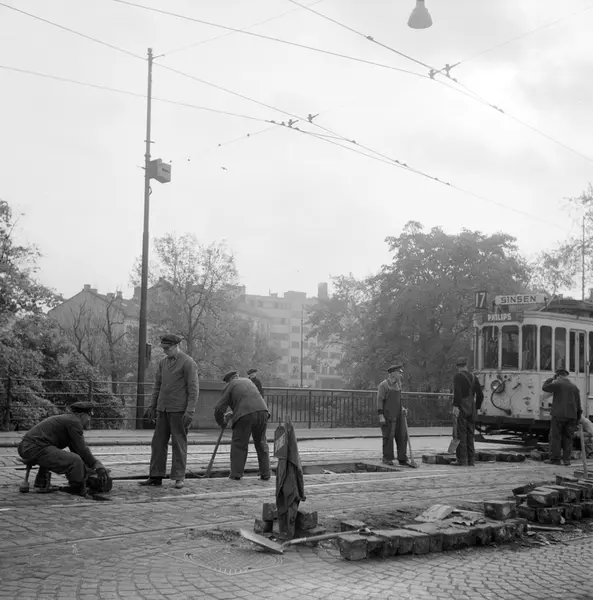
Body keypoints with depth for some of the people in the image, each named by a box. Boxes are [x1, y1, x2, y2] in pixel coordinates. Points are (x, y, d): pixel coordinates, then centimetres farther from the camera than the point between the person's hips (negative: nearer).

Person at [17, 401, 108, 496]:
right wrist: (95, 464, 6)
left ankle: (42, 483, 29)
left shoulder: (67, 419, 27)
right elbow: (82, 449, -7)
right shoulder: (74, 422, -4)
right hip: (37, 449, -11)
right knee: (75, 462, -21)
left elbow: (76, 450, 29)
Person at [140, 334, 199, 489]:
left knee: (179, 443, -1)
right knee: (158, 442, 5)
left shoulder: (188, 363, -10)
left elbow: (194, 388, -13)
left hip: (179, 411, -6)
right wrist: (152, 406, 14)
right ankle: (156, 476, 9)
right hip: (163, 409, 6)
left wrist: (190, 411, -19)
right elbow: (157, 385, 17)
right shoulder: (163, 362, 11)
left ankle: (179, 478, 6)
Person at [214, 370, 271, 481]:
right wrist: (232, 415, 34)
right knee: (261, 444, 16)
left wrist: (222, 423, 25)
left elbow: (219, 409, 9)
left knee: (239, 444, 8)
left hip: (245, 415, -5)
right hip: (262, 411, 5)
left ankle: (236, 474, 9)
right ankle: (265, 473, 18)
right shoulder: (247, 381, 30)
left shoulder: (229, 387, 12)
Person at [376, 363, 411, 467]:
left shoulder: (398, 384, 13)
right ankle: (387, 459, 9)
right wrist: (381, 416, -17)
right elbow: (379, 401, -11)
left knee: (402, 436, 2)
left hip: (398, 415, 7)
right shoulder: (383, 385, -9)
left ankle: (402, 459, 7)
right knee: (388, 436, -2)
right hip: (388, 415, -7)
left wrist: (402, 409, 8)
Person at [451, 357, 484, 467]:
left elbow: (457, 392, -20)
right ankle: (471, 460, 13)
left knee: (461, 434, -5)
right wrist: (476, 407, 24)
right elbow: (480, 395, 16)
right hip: (471, 409, 7)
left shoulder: (458, 376, -6)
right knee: (470, 434, 11)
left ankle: (462, 460, -7)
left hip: (461, 408, -7)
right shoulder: (473, 377, 14)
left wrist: (455, 406, -22)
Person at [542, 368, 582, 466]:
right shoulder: (574, 387, 13)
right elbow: (578, 405, 14)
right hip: (571, 416, 5)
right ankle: (566, 459, 7)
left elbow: (544, 387, 8)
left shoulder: (557, 384, -5)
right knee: (568, 438, 8)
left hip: (559, 415, -5)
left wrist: (552, 379, 18)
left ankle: (555, 459, -2)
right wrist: (578, 419, 18)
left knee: (555, 437, -1)